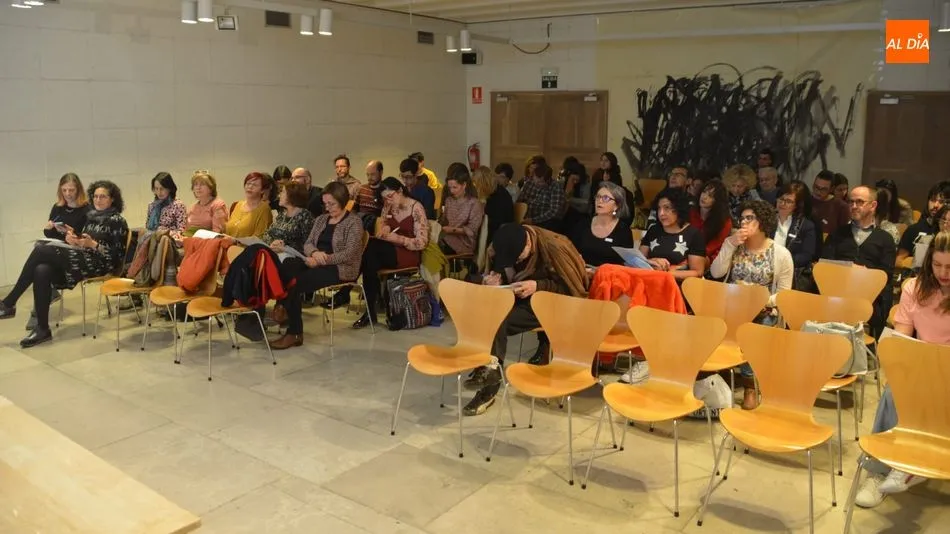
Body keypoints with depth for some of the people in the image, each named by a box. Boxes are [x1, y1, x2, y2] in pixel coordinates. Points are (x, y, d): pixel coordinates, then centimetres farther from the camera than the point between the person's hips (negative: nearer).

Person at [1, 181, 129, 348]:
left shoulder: (117, 221, -3)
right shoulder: (91, 216, 19)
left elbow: (117, 254, -9)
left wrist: (93, 244, -19)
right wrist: (71, 238, 0)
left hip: (99, 264, -7)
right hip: (82, 259, 7)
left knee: (40, 250, -20)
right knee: (41, 271, -24)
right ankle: (42, 329, -21)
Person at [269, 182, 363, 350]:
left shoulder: (354, 221, -3)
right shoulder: (321, 219, 18)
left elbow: (349, 254, -13)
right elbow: (308, 243, 12)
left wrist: (322, 259, -21)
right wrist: (315, 253, -13)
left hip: (341, 268, -6)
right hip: (317, 264, 6)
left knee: (295, 282, -27)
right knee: (286, 265, -26)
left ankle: (294, 333, -16)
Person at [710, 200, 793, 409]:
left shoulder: (781, 254, 0)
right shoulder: (734, 246, 9)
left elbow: (784, 293, -1)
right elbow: (716, 273, -5)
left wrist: (766, 301, -20)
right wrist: (730, 244, -10)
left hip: (763, 311, -2)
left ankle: (750, 385, -15)